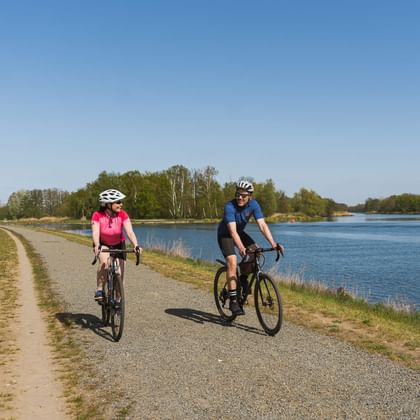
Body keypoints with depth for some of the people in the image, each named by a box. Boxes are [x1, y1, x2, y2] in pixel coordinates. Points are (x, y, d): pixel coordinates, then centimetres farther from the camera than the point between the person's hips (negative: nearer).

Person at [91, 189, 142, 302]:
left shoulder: (122, 215, -23)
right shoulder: (97, 215, -24)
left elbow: (130, 232, -31)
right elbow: (95, 233, -35)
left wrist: (136, 245, -47)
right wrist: (97, 246, -54)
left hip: (119, 245, 2)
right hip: (103, 244, -1)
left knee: (119, 276, -3)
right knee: (104, 261, -33)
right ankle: (99, 291, -18)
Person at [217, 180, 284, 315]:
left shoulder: (254, 204, -19)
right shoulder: (229, 206, -32)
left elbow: (262, 225, -24)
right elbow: (232, 231, -40)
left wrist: (273, 244, -36)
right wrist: (241, 248, -54)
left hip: (240, 232, 5)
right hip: (225, 234, -5)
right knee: (232, 262, -23)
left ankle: (243, 279, 6)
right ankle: (233, 300, -18)